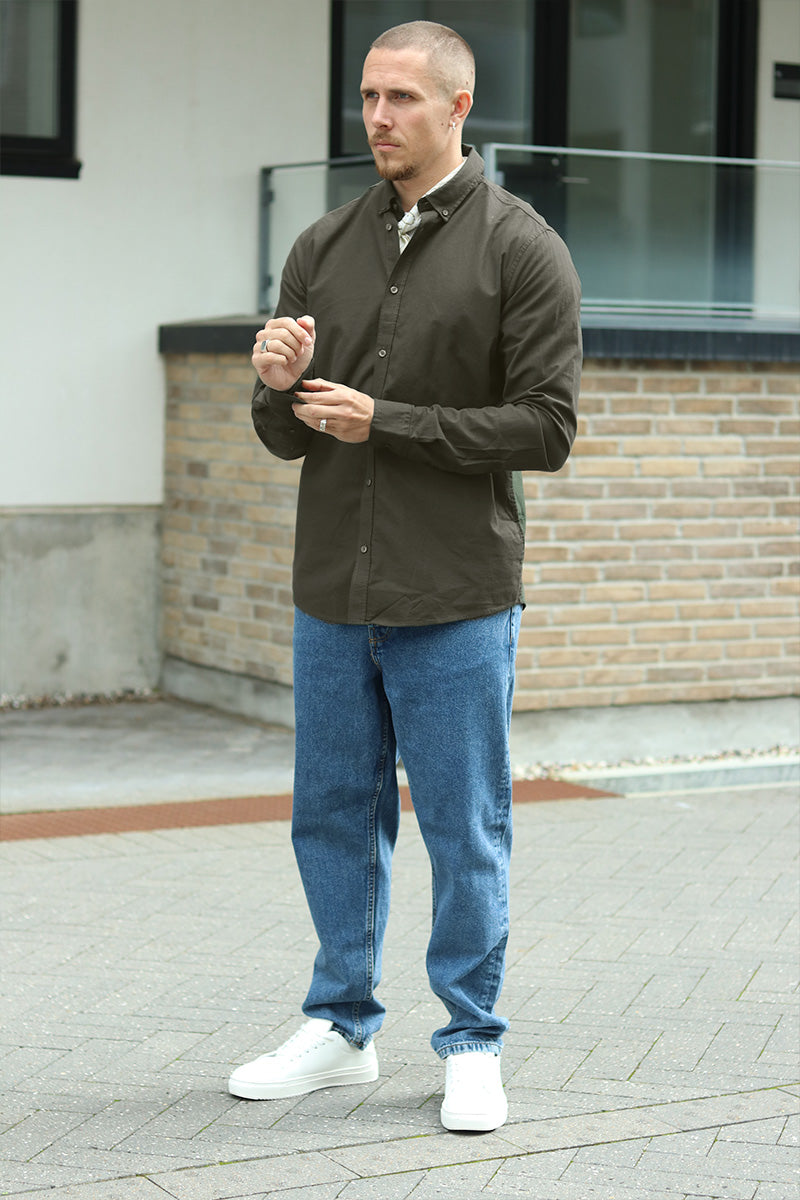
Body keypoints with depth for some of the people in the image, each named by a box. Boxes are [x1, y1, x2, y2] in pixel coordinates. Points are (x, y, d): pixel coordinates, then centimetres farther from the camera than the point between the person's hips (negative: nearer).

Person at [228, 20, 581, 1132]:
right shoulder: (323, 248, 10)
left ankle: (473, 1046, 17)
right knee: (334, 820, 13)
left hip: (456, 601, -5)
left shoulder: (522, 248, -4)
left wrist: (385, 421, -16)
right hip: (331, 595, 5)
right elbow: (285, 436, 12)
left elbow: (546, 426, -11)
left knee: (465, 832, 3)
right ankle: (341, 1027, 27)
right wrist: (280, 386, -12)